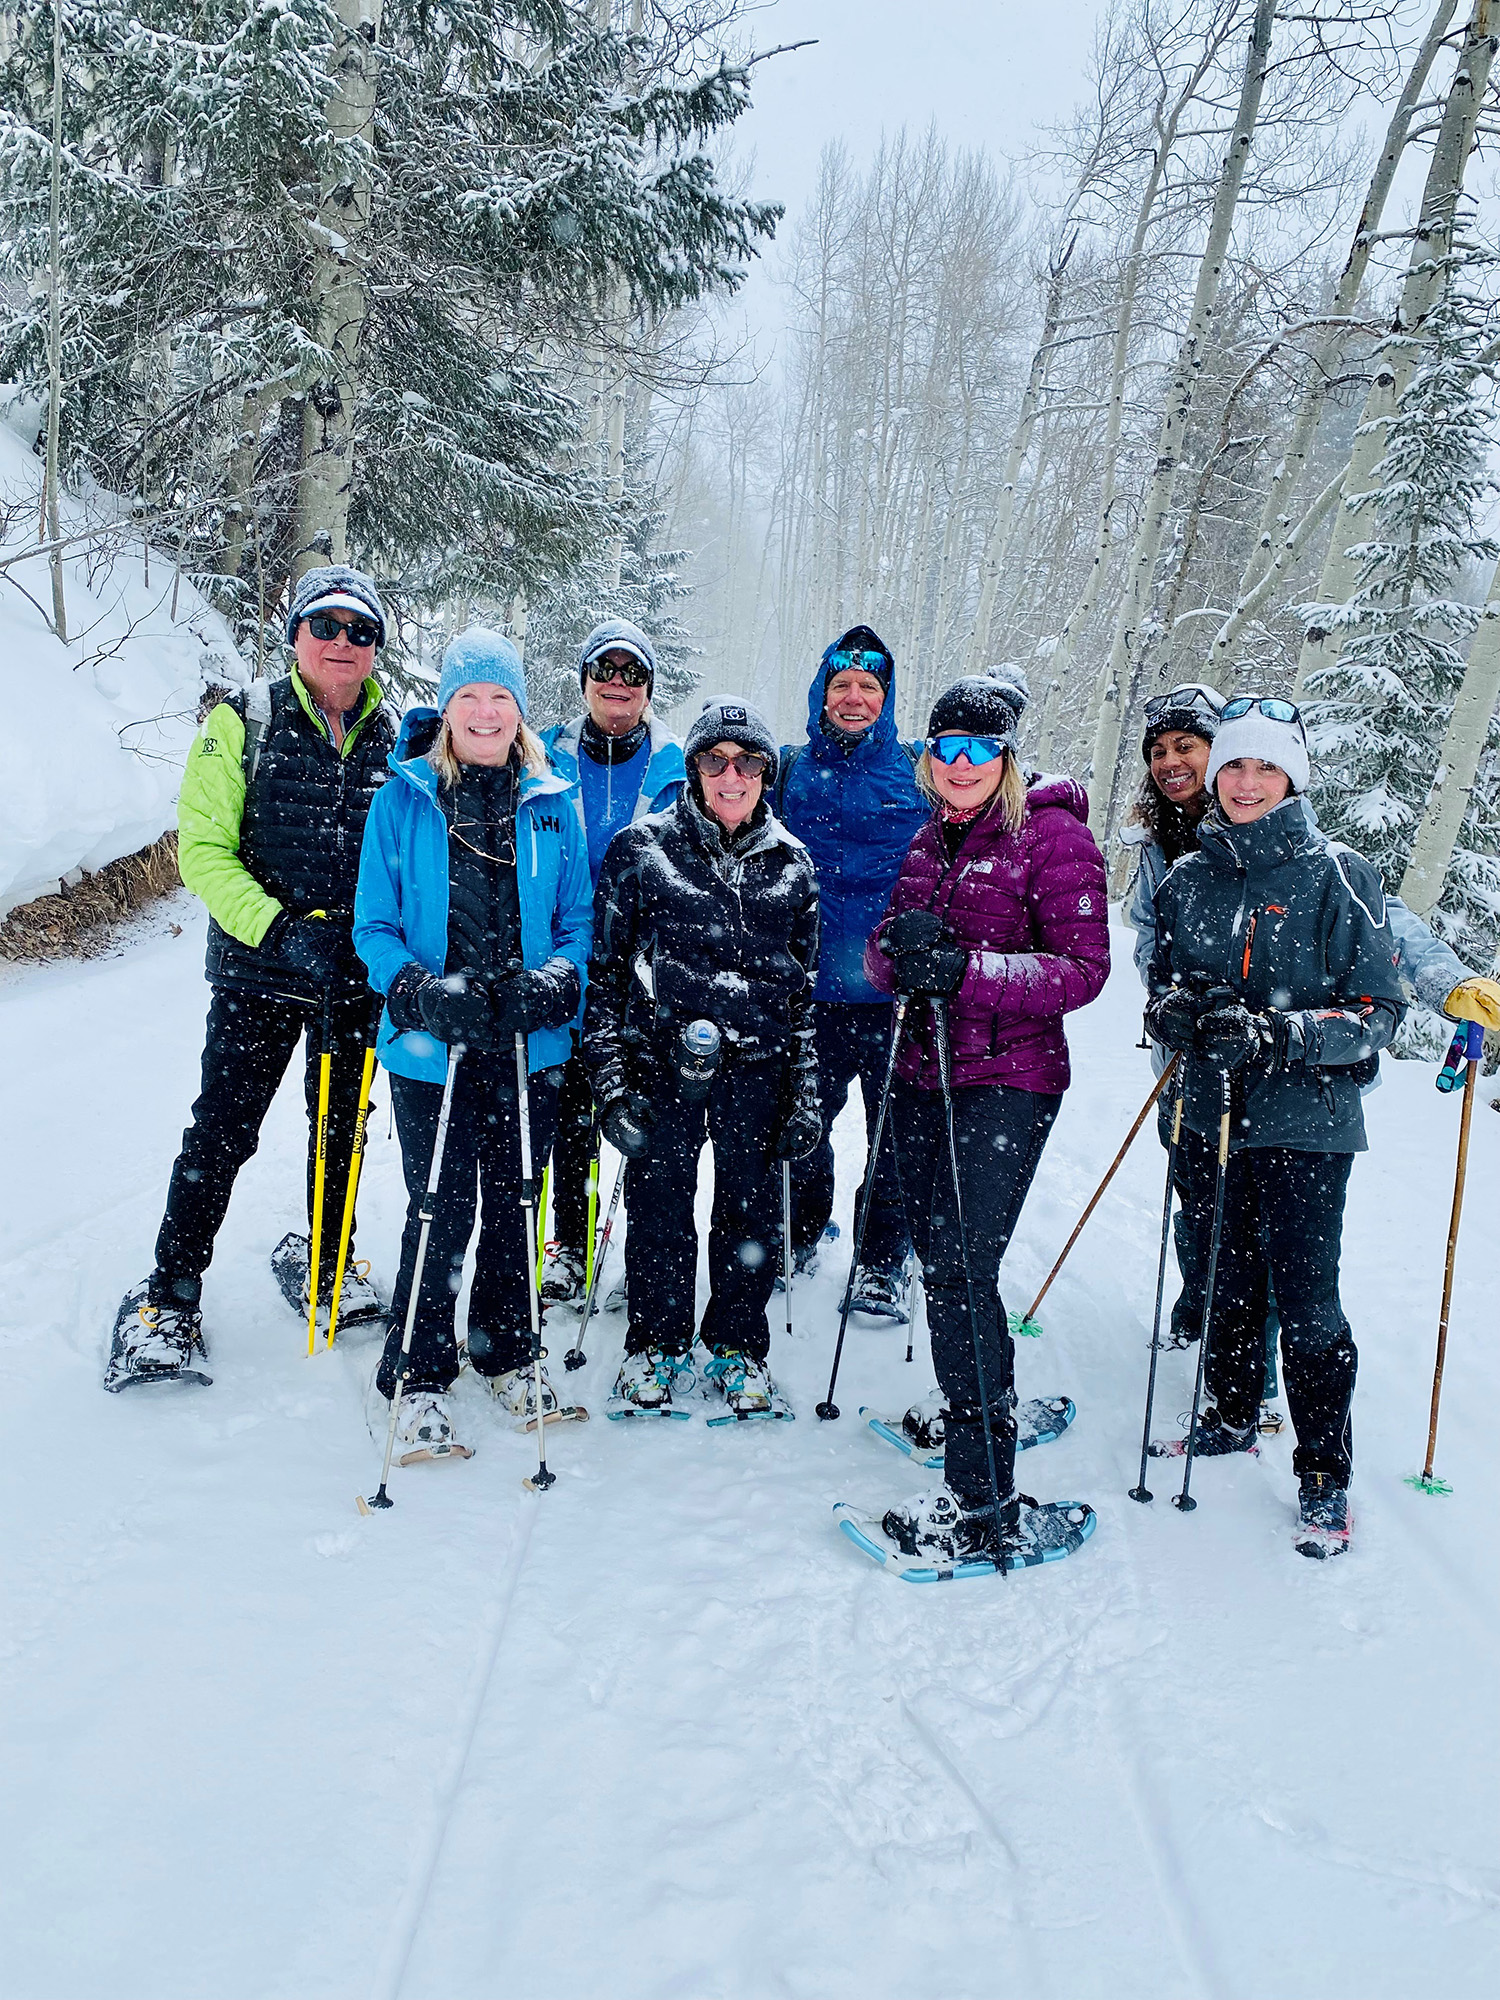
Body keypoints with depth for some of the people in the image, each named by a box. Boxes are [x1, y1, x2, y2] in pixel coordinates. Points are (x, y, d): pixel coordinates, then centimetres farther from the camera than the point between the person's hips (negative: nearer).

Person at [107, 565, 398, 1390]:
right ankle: (170, 1291, 14)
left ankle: (325, 1258, 35)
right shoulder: (243, 723, -4)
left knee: (341, 1124, 15)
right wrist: (279, 928, -21)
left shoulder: (395, 736, 6)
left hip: (359, 973, 3)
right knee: (222, 1131, -2)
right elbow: (203, 848, -8)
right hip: (259, 971, -3)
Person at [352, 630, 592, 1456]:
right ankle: (419, 1374, 19)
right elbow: (373, 924, -1)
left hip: (531, 1044, 3)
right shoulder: (404, 798, -2)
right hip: (431, 1045, -2)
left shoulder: (549, 804, 5)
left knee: (512, 1203, 15)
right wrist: (421, 991, -18)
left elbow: (578, 916, 8)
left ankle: (505, 1350, 34)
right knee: (441, 1212, 0)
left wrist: (559, 980, -12)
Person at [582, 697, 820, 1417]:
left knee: (752, 1209, 9)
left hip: (757, 1064, 2)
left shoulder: (791, 865, 8)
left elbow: (803, 987, 12)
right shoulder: (642, 848, 1)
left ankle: (737, 1348, 28)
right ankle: (657, 1346, 26)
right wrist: (611, 1077, -4)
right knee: (660, 1208, 4)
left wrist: (804, 1096, 8)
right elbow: (606, 967, 2)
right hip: (662, 1058, -2)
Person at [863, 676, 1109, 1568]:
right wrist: (902, 944, -13)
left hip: (1009, 1079, -7)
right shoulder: (931, 840, 15)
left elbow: (1082, 969, -13)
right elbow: (883, 959, 12)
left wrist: (966, 970, -24)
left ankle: (983, 1501, -6)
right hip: (925, 1074, 7)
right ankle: (989, 1405, 37)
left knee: (962, 1269, -13)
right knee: (938, 1258, 12)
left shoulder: (1054, 835, -6)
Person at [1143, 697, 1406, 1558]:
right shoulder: (1190, 878, 7)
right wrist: (1183, 1011, -11)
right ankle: (1232, 1417, 37)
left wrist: (1274, 1035, -23)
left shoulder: (1340, 875, -7)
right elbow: (1163, 986, 13)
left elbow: (1377, 1012, -9)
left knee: (1306, 1300, -2)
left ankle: (1325, 1476, 15)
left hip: (1306, 1122, -4)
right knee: (1227, 1281, 15)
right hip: (1211, 1115, 4)